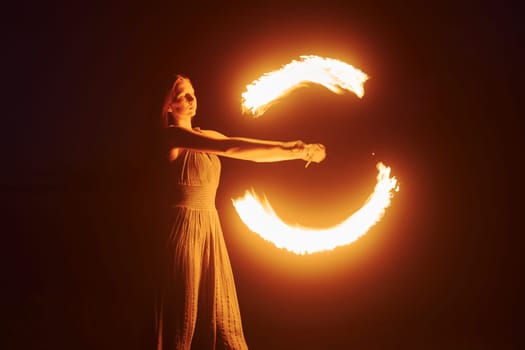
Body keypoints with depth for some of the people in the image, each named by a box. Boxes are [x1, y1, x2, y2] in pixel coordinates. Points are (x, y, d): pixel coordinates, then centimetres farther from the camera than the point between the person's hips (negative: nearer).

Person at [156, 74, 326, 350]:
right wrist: (288, 148, -24)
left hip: (210, 227, 8)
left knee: (220, 316, 11)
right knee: (183, 317, 1)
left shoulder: (206, 136, 14)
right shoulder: (172, 136, -12)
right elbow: (229, 147, -23)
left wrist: (298, 151, -3)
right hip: (184, 228, -8)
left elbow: (251, 155, 7)